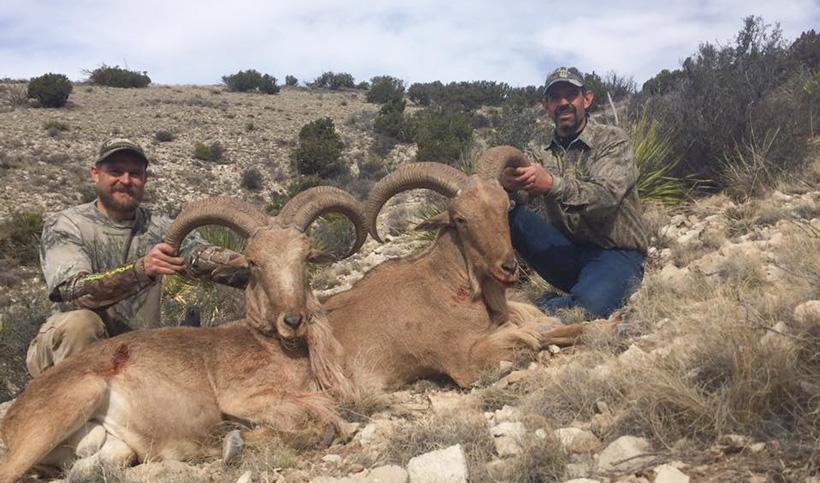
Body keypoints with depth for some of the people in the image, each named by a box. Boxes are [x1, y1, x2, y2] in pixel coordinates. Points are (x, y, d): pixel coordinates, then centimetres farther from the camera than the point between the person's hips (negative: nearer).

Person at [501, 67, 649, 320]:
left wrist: (552, 184, -40)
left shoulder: (612, 140, -4)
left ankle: (545, 308, -6)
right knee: (511, 215, -20)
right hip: (566, 252, 3)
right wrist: (509, 183, -34)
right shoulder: (539, 152, 8)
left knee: (589, 304, -35)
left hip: (616, 253, -3)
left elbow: (606, 196, -22)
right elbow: (526, 200, -8)